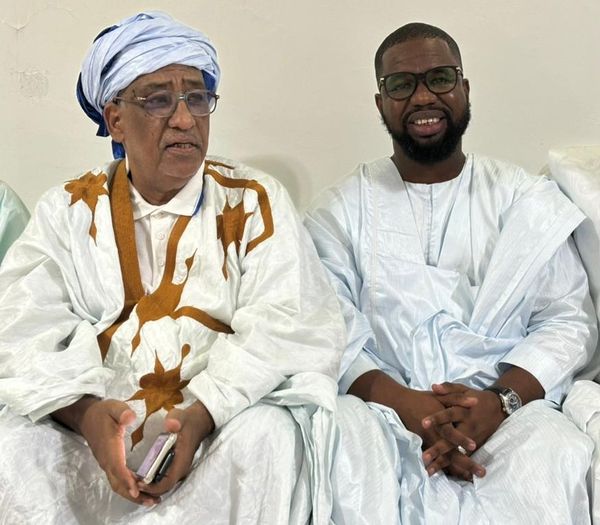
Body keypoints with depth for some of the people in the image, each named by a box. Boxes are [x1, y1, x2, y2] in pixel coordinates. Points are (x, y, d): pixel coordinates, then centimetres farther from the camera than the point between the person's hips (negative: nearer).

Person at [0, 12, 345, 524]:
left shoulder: (253, 203, 3)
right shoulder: (69, 210, 8)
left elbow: (286, 328, -9)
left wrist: (203, 413, -25)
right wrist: (83, 412, -24)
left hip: (223, 425, 0)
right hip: (97, 430, 1)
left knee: (267, 437, -31)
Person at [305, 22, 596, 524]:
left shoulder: (529, 200, 11)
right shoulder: (340, 210, 9)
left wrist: (501, 400, -15)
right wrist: (405, 404, -20)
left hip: (506, 409, 0)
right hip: (383, 409, 0)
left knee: (549, 463, -34)